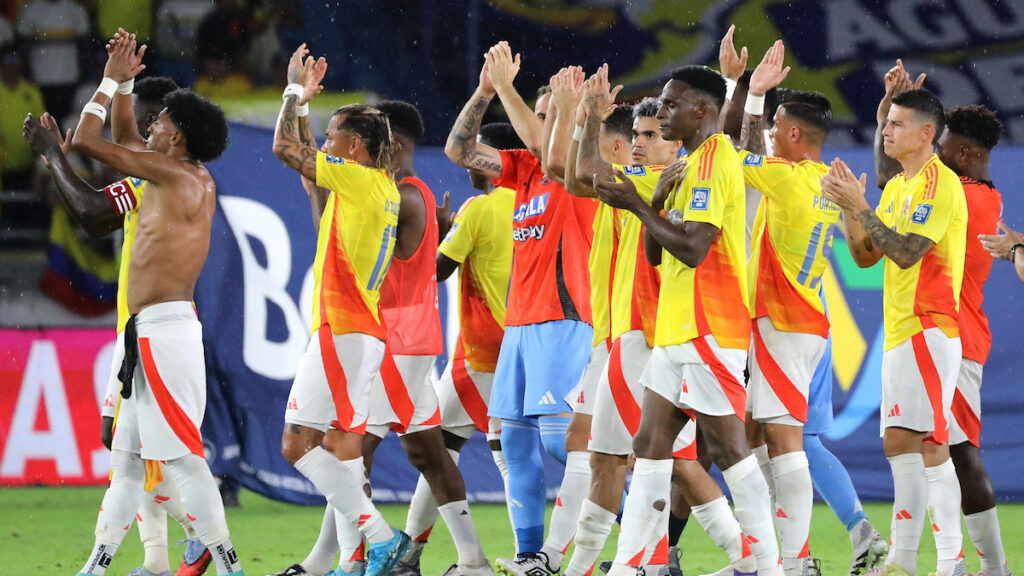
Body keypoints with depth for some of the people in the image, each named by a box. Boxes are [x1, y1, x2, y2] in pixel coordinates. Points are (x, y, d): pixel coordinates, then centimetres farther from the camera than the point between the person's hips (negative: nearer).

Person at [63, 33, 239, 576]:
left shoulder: (173, 174, -11)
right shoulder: (195, 179, 15)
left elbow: (85, 141, -8)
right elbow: (124, 139, 33)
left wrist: (110, 80, 3)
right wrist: (124, 83, 25)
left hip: (163, 328, -10)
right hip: (147, 333, 10)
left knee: (180, 456, -13)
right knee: (127, 456, 13)